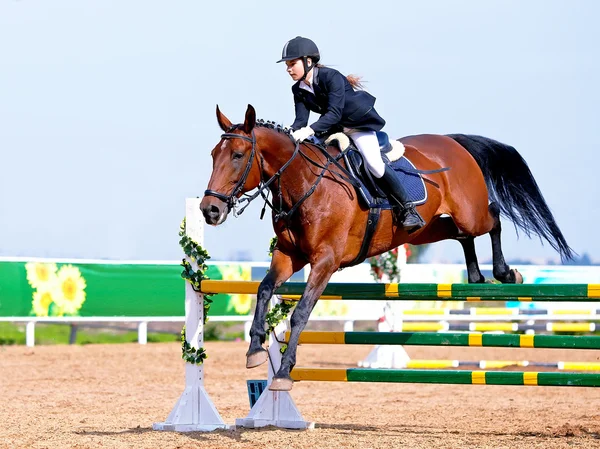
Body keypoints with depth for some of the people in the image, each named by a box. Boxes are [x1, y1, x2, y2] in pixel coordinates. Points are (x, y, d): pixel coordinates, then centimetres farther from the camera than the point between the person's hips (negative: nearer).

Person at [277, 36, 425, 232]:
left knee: (373, 163, -24)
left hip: (359, 122, -8)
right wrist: (290, 133, -35)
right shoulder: (299, 90, -6)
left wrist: (309, 130, -49)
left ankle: (407, 210, -14)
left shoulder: (331, 77, -27)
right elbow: (301, 119, -12)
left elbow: (334, 114, -36)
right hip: (333, 127, 8)